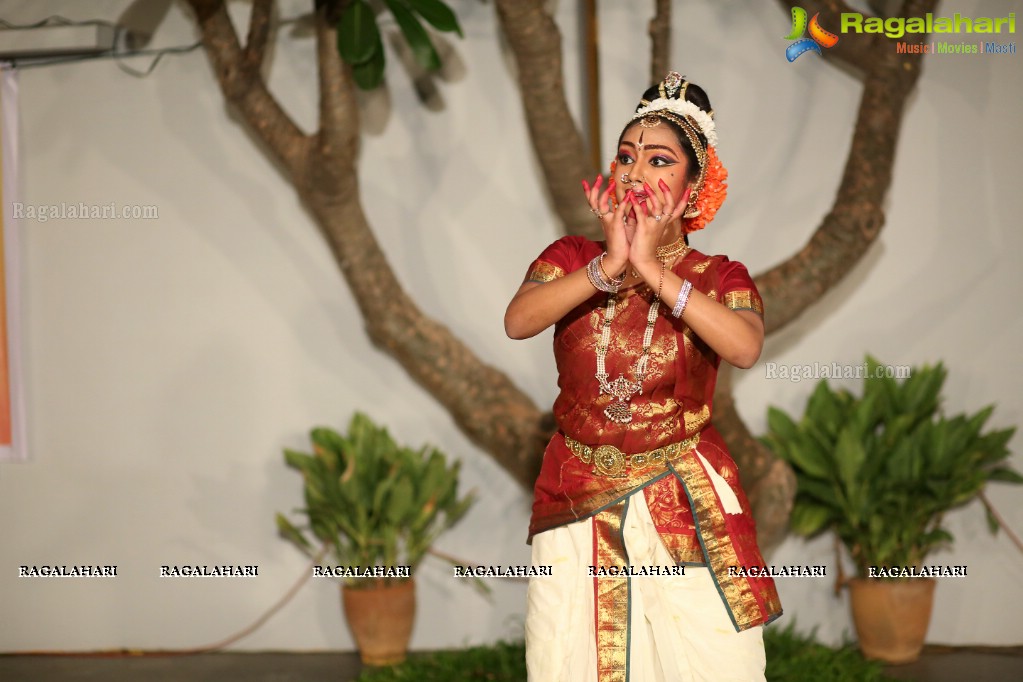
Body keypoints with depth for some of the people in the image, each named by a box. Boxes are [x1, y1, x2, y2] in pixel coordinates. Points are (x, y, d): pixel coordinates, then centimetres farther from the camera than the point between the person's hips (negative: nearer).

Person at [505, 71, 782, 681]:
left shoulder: (720, 278, 2)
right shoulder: (571, 258, 6)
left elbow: (745, 347, -21)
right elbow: (518, 321, -14)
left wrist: (652, 267, -22)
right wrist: (609, 265, -23)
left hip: (687, 512, -1)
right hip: (579, 506, 1)